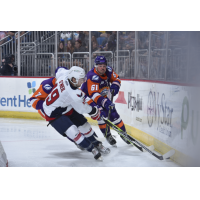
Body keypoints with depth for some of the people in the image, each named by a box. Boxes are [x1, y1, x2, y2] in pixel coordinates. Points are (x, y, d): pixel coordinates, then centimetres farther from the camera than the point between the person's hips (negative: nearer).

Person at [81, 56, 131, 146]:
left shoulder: (108, 71, -13)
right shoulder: (92, 77, -34)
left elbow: (116, 79, 6)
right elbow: (93, 94, -42)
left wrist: (114, 87, -15)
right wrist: (104, 101, -54)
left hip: (102, 96, 6)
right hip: (89, 98, -6)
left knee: (113, 113, 2)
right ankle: (107, 135, -4)